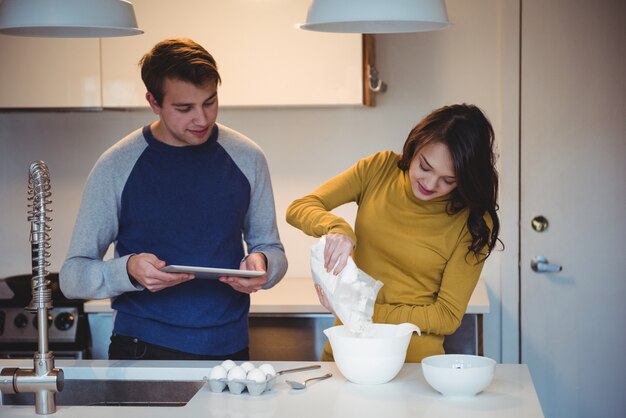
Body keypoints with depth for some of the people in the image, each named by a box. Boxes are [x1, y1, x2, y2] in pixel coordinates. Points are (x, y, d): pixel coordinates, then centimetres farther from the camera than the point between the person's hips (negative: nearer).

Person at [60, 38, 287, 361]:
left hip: (229, 350, 3)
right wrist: (128, 271, -21)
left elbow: (270, 248, 16)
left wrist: (262, 264, -8)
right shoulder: (116, 167, -3)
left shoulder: (246, 158, 5)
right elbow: (73, 274, -1)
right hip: (143, 351, -3)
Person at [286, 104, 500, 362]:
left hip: (414, 364, -2)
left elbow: (448, 316, -5)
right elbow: (299, 208, 0)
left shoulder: (473, 224, -7)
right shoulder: (380, 169, 1)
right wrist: (337, 227, -22)